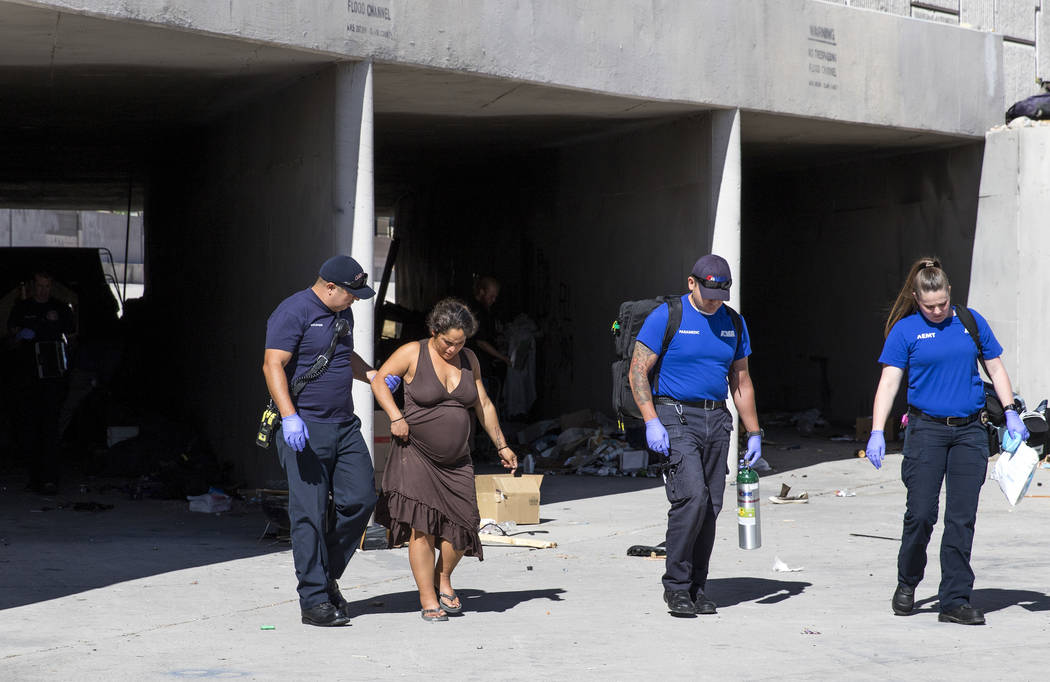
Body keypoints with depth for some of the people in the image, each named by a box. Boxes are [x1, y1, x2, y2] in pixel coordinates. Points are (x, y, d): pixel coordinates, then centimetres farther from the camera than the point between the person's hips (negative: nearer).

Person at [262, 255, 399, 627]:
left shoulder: (343, 314, 16)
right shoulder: (293, 312, -10)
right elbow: (272, 365, -18)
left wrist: (372, 375, 15)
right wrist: (289, 417, -28)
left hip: (345, 425, 8)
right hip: (305, 429, -8)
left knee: (361, 499, 1)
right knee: (310, 514, -6)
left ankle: (327, 575, 19)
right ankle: (314, 600, -2)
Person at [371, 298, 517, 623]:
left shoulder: (469, 359, 9)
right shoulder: (413, 353, -5)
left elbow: (483, 404, 16)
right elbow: (379, 380, -3)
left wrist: (501, 446, 17)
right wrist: (396, 418, -15)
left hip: (456, 461, 4)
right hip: (415, 455, -4)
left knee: (462, 527, -4)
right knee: (421, 526, -11)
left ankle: (443, 579, 23)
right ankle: (428, 599, -4)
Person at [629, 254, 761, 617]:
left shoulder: (734, 324, 12)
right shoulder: (666, 317, -5)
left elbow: (741, 382, 18)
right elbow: (638, 371, -7)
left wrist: (754, 433, 13)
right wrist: (652, 422, -17)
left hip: (716, 421, 6)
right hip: (675, 417, -5)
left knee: (710, 507, 3)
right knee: (692, 496, -19)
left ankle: (697, 588, 13)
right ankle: (676, 586, -9)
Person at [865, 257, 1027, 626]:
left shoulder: (971, 322, 7)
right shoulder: (906, 330, 0)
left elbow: (996, 368, 15)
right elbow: (889, 382, -3)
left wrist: (1011, 412, 5)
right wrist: (877, 432, -12)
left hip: (969, 431, 2)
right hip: (926, 429, -2)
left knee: (962, 518, 0)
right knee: (921, 513, -6)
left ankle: (955, 600, 5)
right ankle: (907, 584, 18)